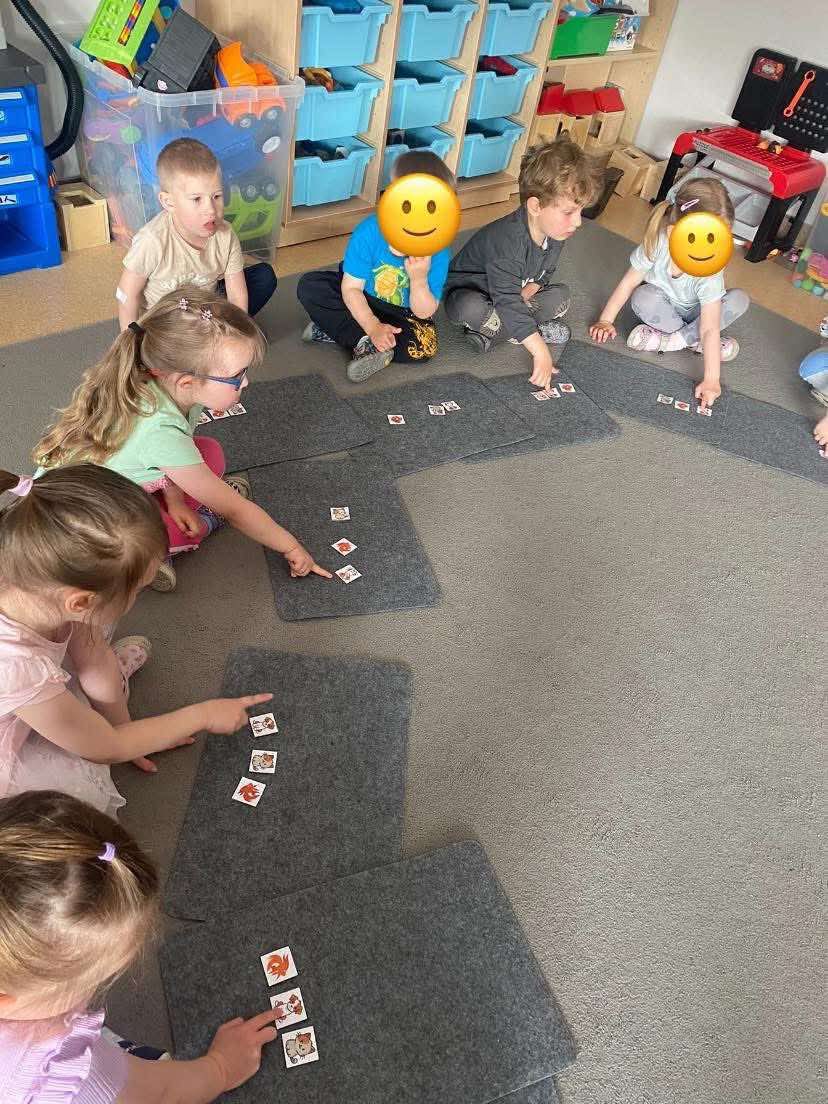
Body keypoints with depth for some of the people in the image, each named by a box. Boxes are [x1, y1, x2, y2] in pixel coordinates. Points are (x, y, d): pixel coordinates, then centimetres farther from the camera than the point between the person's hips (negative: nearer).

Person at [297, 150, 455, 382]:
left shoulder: (438, 252, -23)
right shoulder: (368, 232, -23)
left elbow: (424, 313, -18)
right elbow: (351, 288, -17)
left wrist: (419, 279, -37)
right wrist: (372, 327, -29)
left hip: (403, 314, 0)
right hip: (360, 303, 1)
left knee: (425, 347, -31)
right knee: (309, 286, -21)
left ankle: (334, 329, -22)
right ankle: (363, 342, -25)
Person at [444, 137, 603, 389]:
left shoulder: (555, 230, -11)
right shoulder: (506, 241, -37)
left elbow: (544, 273, 6)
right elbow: (508, 302, -41)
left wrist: (530, 289, -19)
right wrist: (541, 352, -44)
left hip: (512, 294, 7)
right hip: (468, 291, -7)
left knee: (560, 296, -7)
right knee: (470, 309, -40)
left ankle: (488, 328, -13)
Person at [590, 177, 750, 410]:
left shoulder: (711, 272, -32)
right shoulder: (657, 244, -31)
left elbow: (710, 329, -34)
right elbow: (628, 283, -18)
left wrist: (711, 380, -39)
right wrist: (605, 321, -16)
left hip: (693, 312, 0)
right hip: (664, 306, 0)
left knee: (739, 300, -26)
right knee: (644, 297, -33)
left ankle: (667, 340, -22)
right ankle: (693, 341, -15)